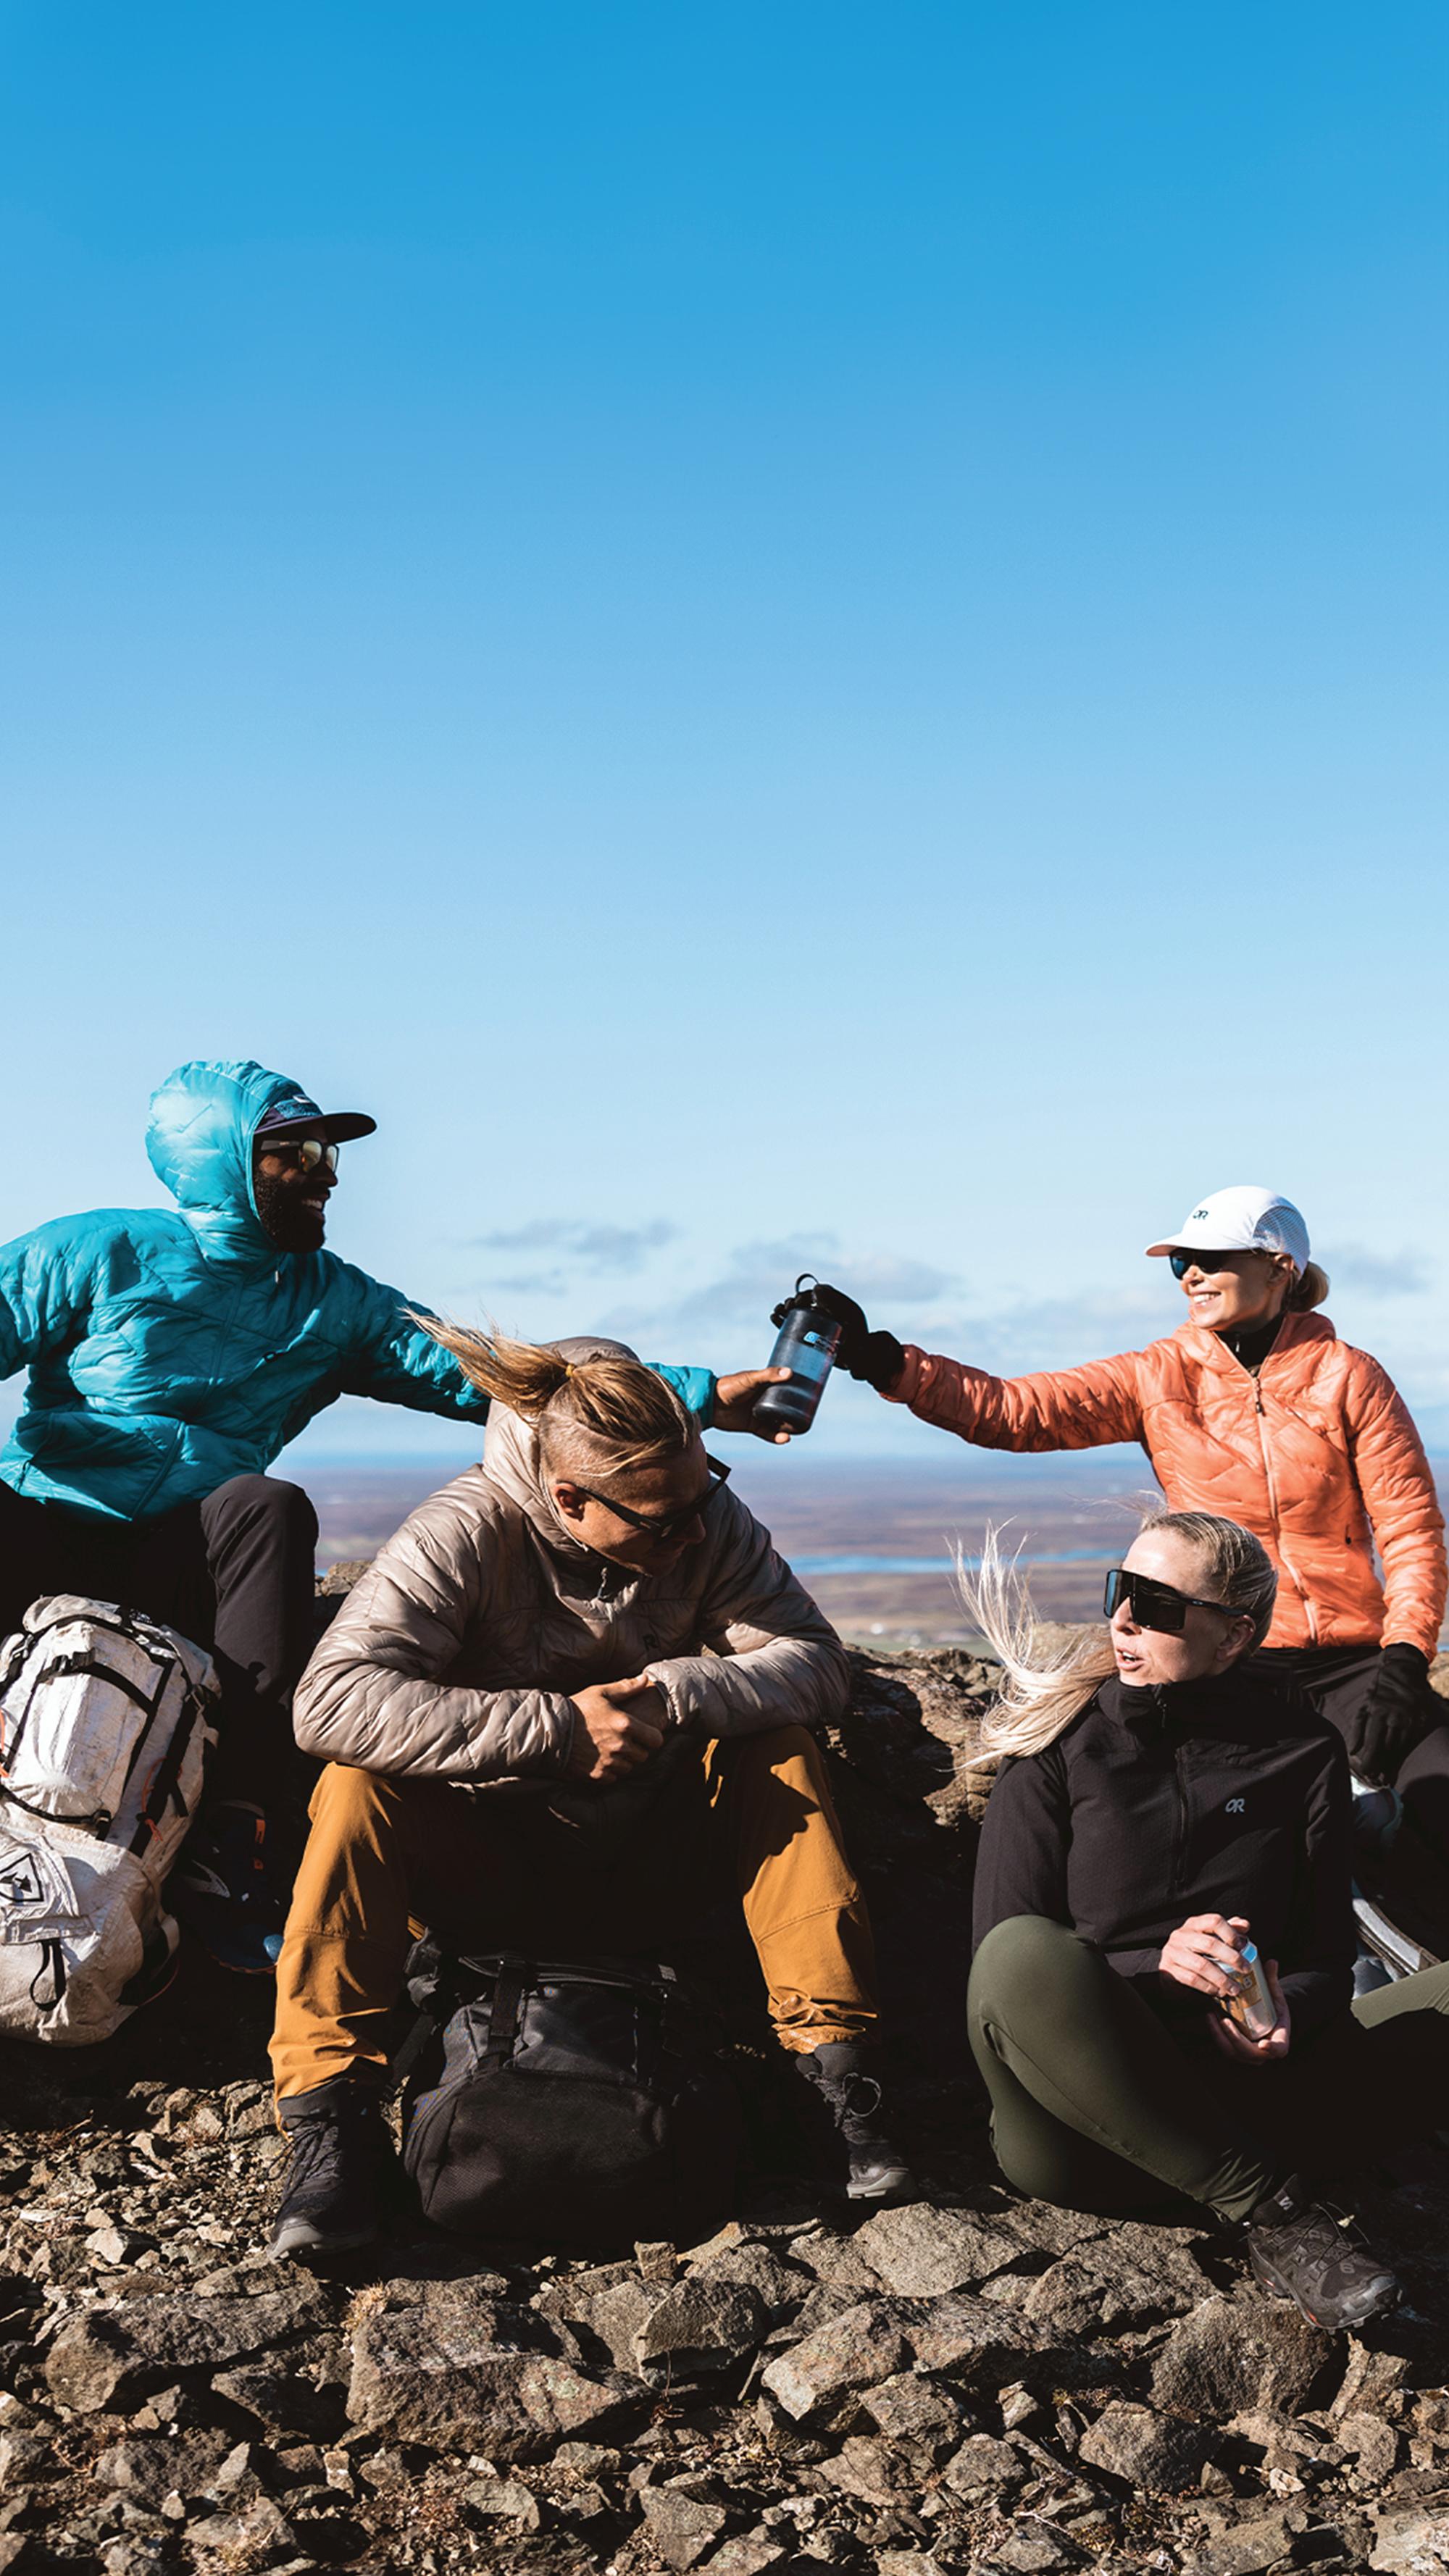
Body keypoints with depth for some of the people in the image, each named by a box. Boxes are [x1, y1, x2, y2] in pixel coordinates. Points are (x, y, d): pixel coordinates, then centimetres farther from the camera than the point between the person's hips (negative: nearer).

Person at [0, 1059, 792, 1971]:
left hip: (186, 1571, 3)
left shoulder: (337, 1305, 12)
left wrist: (703, 1397, -6)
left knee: (267, 1506, -29)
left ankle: (231, 1844, -30)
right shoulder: (100, 1252, 2)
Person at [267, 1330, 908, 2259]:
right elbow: (333, 1699, -33)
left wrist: (667, 1694, -30)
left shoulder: (707, 1522, -10)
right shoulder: (469, 1531, -21)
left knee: (778, 1750, -21)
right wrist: (558, 1727, -36)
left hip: (645, 1872, 3)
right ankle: (332, 2121, -28)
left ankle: (834, 2072, -20)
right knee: (363, 1785, -29)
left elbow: (817, 1663, -13)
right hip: (494, 1879, -2)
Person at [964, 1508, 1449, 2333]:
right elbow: (1004, 1969, -2)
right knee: (1025, 1954, -36)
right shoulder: (1059, 1748, 4)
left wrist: (1285, 2017, -14)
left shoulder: (1300, 1751, 10)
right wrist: (1155, 1970, -20)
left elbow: (1327, 1955, 10)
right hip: (1084, 2131, -2)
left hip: (1245, 2096, 2)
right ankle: (1268, 2209, -27)